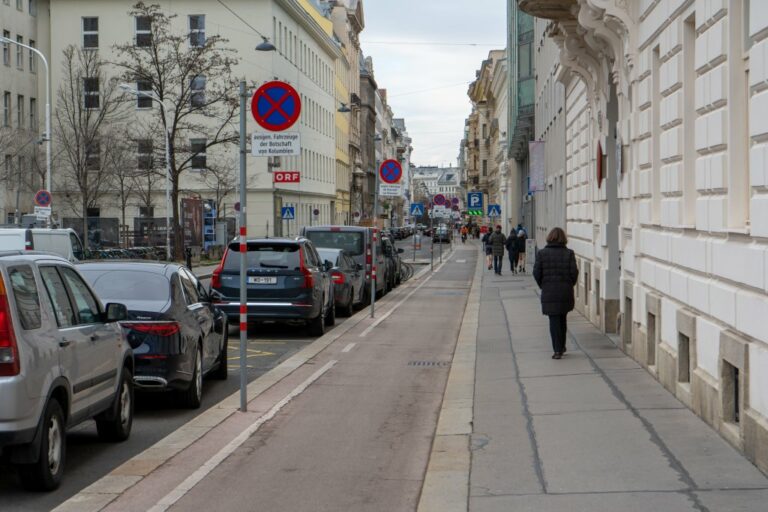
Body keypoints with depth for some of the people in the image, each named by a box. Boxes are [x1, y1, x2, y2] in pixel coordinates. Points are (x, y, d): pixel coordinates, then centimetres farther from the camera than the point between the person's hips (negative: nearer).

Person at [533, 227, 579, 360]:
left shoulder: (542, 253, -4)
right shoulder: (569, 253, -2)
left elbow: (536, 273, -6)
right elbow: (574, 272, -6)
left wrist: (543, 286, 8)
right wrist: (570, 285, 10)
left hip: (549, 293, -2)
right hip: (565, 292, 2)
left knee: (554, 320, 0)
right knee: (562, 319, 18)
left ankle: (558, 350, -7)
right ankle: (561, 347, 28)